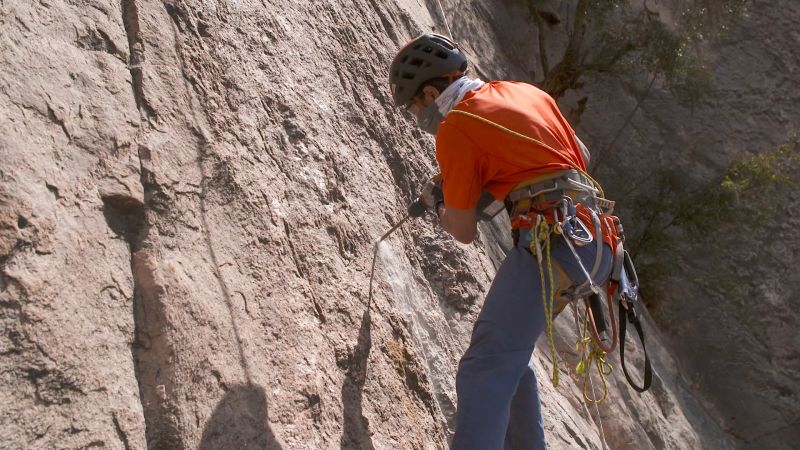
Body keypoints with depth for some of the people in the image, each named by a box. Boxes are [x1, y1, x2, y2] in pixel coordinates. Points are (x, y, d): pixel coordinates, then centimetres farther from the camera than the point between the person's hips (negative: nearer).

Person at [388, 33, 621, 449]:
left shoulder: (454, 129, -1)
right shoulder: (528, 92, 20)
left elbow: (464, 231, 4)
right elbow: (581, 158, 31)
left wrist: (440, 210, 25)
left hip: (553, 245, -9)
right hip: (596, 244, 9)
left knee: (484, 372, -15)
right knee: (506, 351, 22)